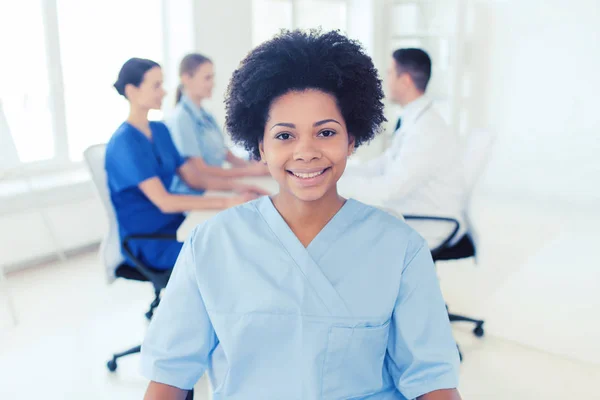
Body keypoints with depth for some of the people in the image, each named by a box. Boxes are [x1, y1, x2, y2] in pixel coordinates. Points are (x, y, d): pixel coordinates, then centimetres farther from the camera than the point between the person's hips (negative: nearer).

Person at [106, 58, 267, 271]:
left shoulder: (160, 130, 8)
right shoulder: (124, 142, -16)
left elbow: (193, 177, 10)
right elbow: (164, 201, -24)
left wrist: (235, 186, -7)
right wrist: (227, 202, -28)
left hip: (172, 224, 7)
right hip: (147, 240, -7)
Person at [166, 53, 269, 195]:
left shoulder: (206, 116, 14)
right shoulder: (180, 118, -11)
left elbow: (224, 153, 17)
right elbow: (199, 170, -15)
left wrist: (252, 166, -1)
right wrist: (249, 172, -14)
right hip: (192, 194, -8)